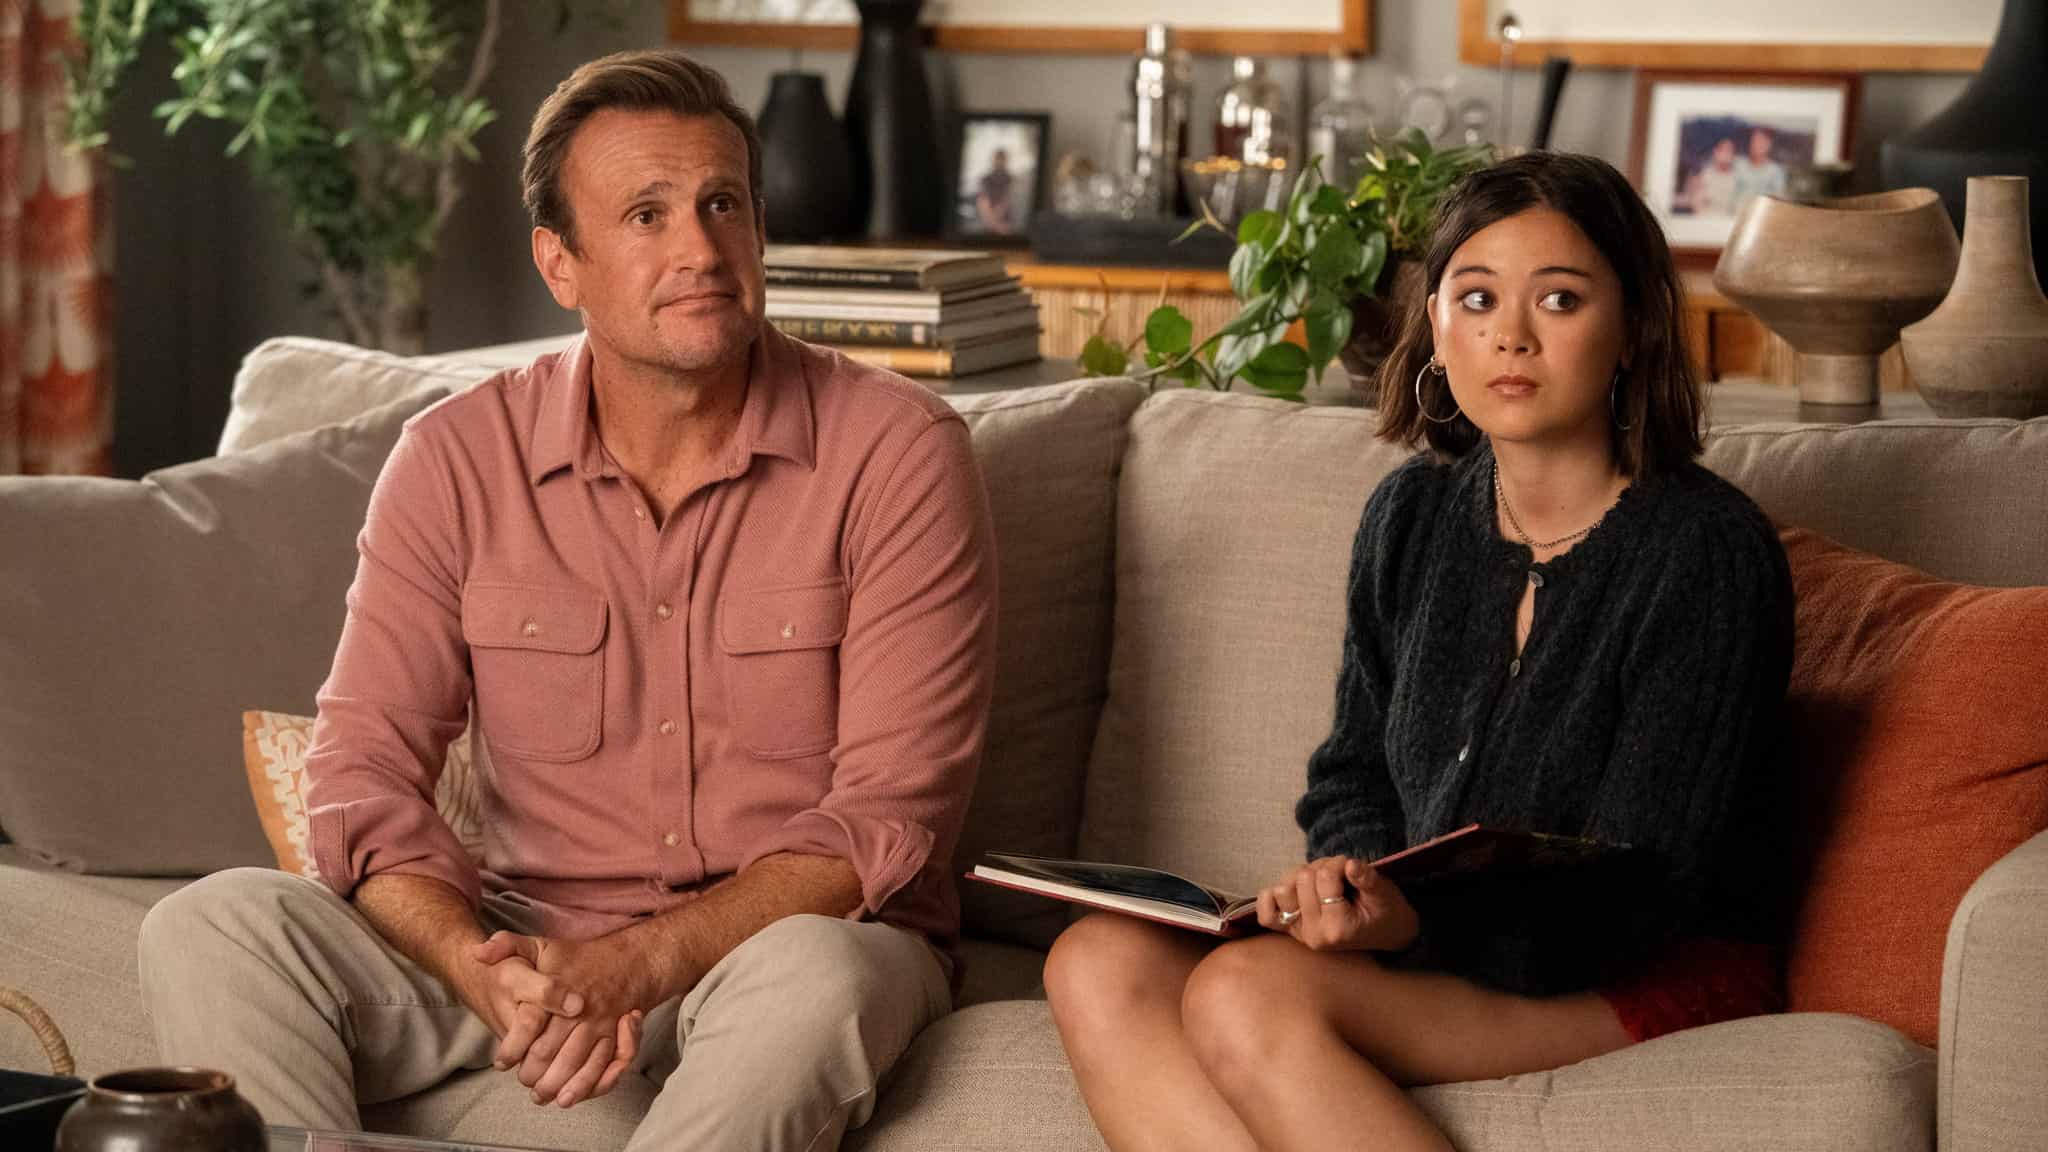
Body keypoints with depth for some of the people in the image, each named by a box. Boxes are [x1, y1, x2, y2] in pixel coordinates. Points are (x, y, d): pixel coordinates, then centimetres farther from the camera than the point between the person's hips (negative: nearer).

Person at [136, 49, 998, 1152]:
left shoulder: (896, 451, -9)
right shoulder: (455, 461, -1)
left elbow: (888, 812, -14)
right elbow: (363, 772, -5)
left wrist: (638, 963, -26)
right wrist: (486, 973, -26)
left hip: (799, 932, -2)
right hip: (531, 935, 3)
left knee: (808, 976, -39)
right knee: (211, 926, -20)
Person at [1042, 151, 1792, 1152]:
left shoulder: (1706, 551, -11)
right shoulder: (1413, 516, 10)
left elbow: (1638, 896, -15)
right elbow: (1355, 777, 18)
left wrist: (1420, 922, -30)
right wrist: (1351, 880, -7)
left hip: (1656, 978, -7)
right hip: (1435, 943, 7)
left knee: (1246, 991, -31)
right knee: (1097, 966, -19)